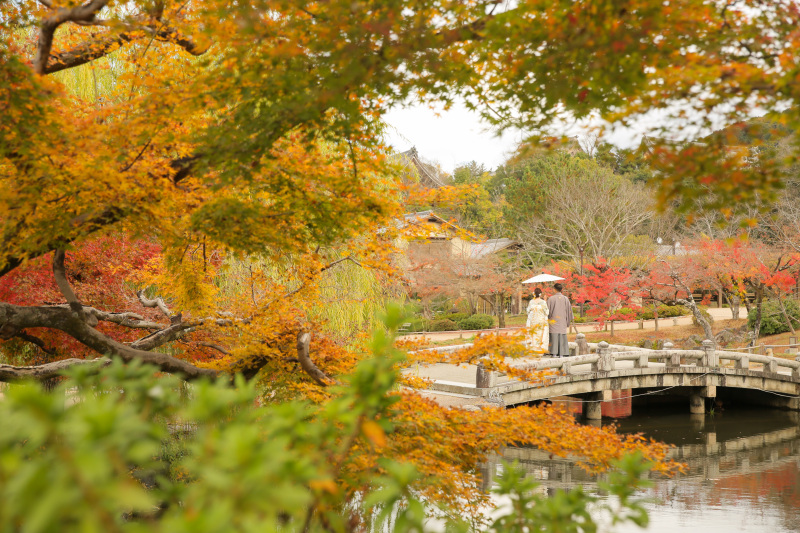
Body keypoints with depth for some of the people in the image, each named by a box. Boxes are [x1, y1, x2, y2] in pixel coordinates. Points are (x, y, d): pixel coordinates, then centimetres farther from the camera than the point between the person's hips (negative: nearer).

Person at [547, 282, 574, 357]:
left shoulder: (551, 299, -6)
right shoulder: (565, 299, 1)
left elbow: (548, 311, -2)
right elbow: (569, 311, 5)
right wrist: (568, 324, 13)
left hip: (553, 322, -1)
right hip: (562, 323, 1)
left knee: (554, 337, 1)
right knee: (562, 338, 4)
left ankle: (554, 354, -1)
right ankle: (562, 354, 1)